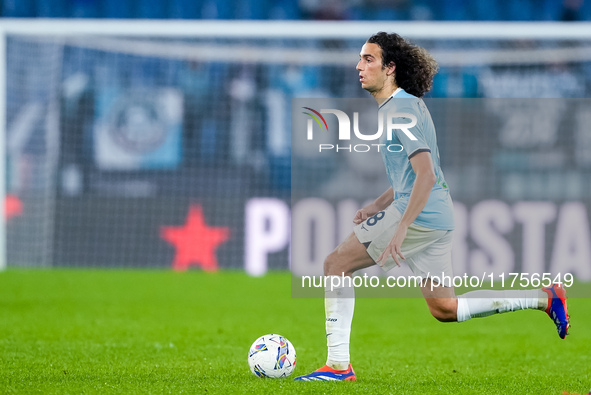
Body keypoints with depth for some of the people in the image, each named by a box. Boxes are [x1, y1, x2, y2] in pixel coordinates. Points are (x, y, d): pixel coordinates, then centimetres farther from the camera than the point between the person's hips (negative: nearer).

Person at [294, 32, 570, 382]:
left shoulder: (402, 108, -13)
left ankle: (338, 364, -6)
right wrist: (377, 207, 17)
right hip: (438, 218, 10)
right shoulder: (400, 106, 19)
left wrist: (400, 230, -26)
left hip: (419, 214, -10)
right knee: (444, 309, 14)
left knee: (336, 263, -5)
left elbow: (425, 174, -22)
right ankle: (544, 298, 15)